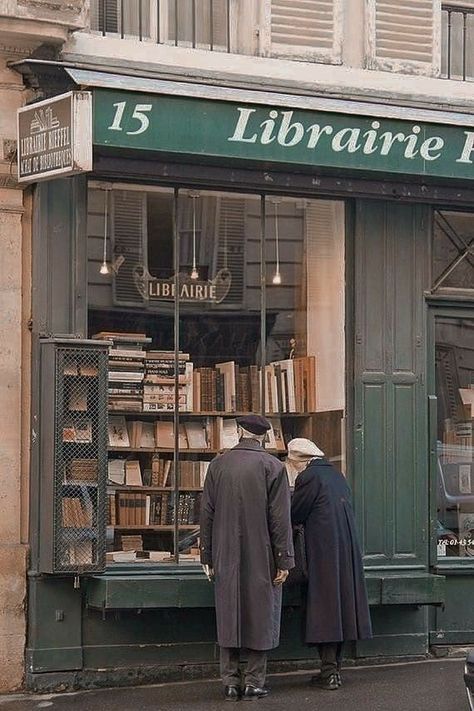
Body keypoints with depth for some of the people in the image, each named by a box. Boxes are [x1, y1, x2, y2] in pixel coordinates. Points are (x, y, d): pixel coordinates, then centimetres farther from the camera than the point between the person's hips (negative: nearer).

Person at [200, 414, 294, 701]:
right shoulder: (273, 466, -7)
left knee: (228, 616, 9)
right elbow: (281, 517, -9)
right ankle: (254, 682, 7)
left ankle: (231, 681, 11)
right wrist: (284, 560, -5)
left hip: (226, 558, 3)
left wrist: (208, 556, 12)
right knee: (259, 616, 5)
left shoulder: (218, 464, 3)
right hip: (261, 558, -3)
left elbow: (207, 513, 5)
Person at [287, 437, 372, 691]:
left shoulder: (308, 477, -11)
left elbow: (294, 515, -7)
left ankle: (329, 672, -5)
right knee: (340, 602, 11)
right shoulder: (336, 474, 13)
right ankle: (334, 668, 17)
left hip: (323, 552, -8)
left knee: (324, 607, -4)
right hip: (347, 548, 8)